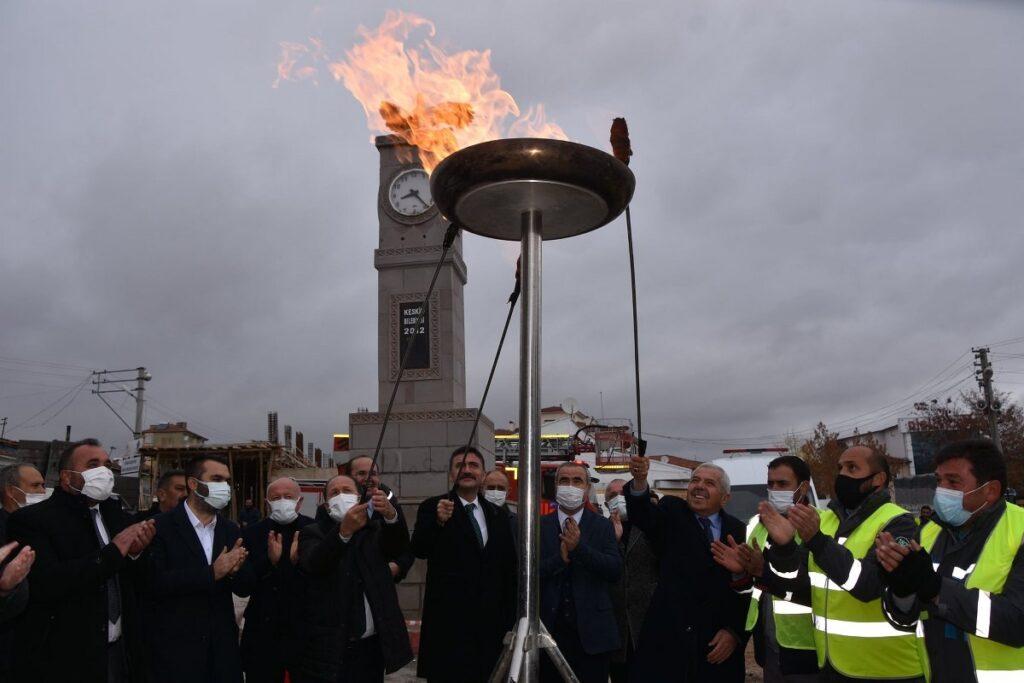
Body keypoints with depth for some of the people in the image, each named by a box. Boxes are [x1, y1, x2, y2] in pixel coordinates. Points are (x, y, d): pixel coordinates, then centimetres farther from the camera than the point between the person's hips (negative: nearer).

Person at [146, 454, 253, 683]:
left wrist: (234, 570, -14)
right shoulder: (161, 526, -7)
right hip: (175, 648, -5)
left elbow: (245, 588, 7)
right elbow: (154, 583, -18)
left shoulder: (230, 529, 8)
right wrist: (211, 573, -21)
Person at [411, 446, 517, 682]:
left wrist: (509, 618, 17)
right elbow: (419, 550, -17)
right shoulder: (432, 508, -2)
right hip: (449, 621, -4)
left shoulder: (496, 514, 11)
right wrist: (438, 521, -34)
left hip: (491, 620, 4)